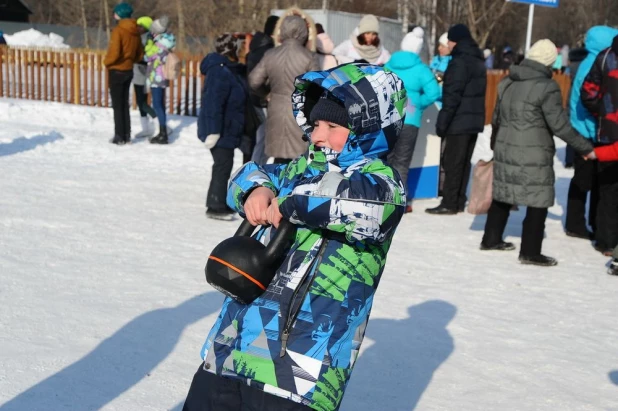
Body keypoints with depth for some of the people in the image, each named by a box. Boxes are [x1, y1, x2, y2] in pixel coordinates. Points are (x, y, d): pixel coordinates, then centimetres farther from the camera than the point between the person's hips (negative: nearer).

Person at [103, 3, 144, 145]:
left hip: (116, 71, -7)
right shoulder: (135, 31, 6)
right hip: (128, 71, 7)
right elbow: (140, 55, 11)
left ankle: (119, 137, 1)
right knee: (124, 104, 15)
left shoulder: (118, 30, -17)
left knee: (117, 105, 0)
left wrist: (106, 62, -6)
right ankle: (127, 136, 16)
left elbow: (114, 53, -22)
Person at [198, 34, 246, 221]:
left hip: (226, 129, 10)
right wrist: (214, 131, -28)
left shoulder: (228, 69, 13)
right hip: (220, 130, -10)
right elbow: (214, 103, -26)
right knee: (223, 165, -5)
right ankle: (215, 207, 2)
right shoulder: (220, 72, -20)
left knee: (223, 165, 16)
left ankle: (219, 202, 27)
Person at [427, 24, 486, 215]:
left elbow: (452, 96, -19)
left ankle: (449, 203, -1)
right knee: (464, 162, 12)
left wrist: (442, 122, -18)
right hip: (474, 120, 9)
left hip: (460, 121, -9)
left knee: (452, 162, -4)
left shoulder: (460, 62, -14)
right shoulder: (478, 60, 15)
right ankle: (458, 202, 17)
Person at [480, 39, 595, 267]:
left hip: (505, 151, 7)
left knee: (502, 195, 19)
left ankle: (491, 239, 29)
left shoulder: (507, 83, 7)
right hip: (533, 157, -7)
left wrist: (498, 142, 34)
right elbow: (560, 126, -14)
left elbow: (496, 118, 17)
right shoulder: (547, 87, -14)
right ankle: (530, 252, 4)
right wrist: (586, 148, -5)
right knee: (538, 201, 2)